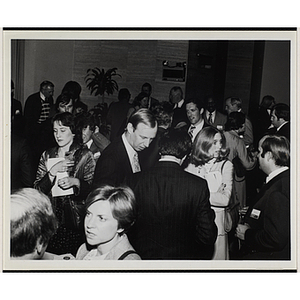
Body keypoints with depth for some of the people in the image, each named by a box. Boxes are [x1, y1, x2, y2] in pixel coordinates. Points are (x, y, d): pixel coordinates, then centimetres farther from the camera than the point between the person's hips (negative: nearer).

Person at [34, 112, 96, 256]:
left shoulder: (85, 155, 1)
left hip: (75, 218, -2)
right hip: (51, 218, 3)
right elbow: (37, 189, 5)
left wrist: (76, 182, -17)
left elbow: (93, 188, 0)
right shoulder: (47, 155, 10)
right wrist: (52, 173, -11)